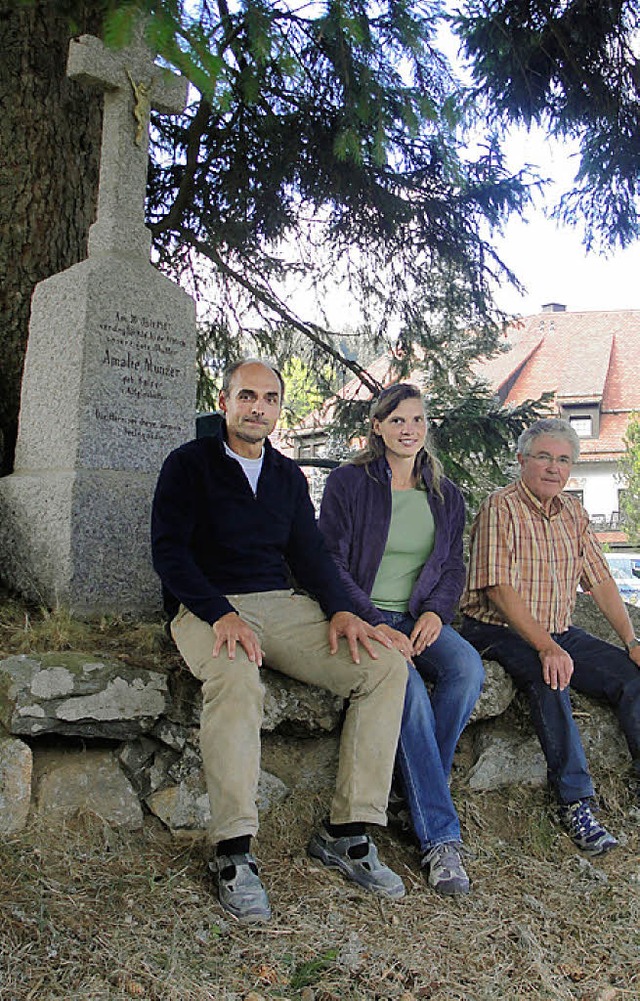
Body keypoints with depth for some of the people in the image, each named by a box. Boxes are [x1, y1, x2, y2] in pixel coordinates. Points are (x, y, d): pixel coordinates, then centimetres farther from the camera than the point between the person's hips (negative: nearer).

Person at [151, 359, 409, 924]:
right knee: (236, 680, -39)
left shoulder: (288, 475, 20)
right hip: (208, 607, -5)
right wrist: (221, 615, -22)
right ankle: (235, 853, -27)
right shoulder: (189, 464, 4)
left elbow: (309, 551, 15)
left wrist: (340, 609, -6)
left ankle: (346, 833, -13)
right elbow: (168, 550, -7)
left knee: (387, 666, -16)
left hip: (282, 603, 5)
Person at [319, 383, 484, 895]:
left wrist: (436, 611, -5)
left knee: (468, 669, -28)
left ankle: (421, 795, -11)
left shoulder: (446, 496, 15)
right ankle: (440, 838, -21)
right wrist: (374, 623, -16)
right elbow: (332, 564, -4)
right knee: (409, 689, -32)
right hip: (363, 617, -4)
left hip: (419, 618, 4)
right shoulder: (348, 483, 0)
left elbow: (453, 566, 16)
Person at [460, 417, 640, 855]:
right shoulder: (501, 507, -10)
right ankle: (576, 802, -27)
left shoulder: (573, 512, 11)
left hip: (560, 632, 6)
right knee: (550, 679, -34)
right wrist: (545, 647, -27)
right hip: (501, 631, -6)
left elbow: (601, 581, 9)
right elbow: (499, 588, -19)